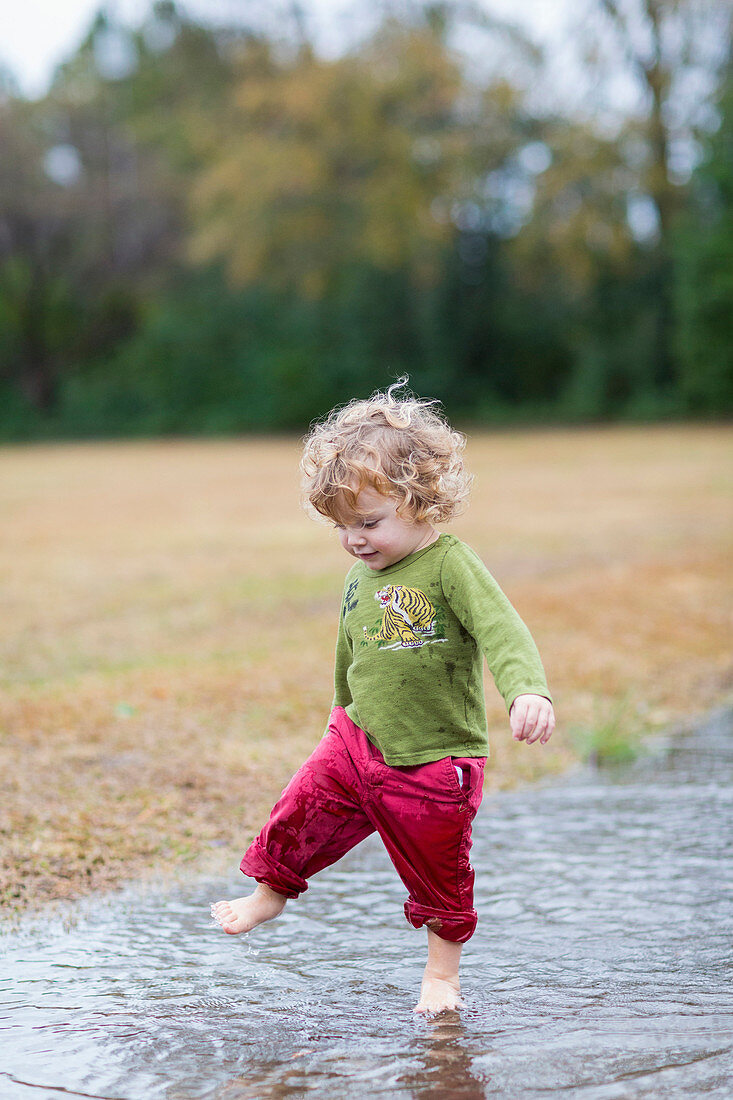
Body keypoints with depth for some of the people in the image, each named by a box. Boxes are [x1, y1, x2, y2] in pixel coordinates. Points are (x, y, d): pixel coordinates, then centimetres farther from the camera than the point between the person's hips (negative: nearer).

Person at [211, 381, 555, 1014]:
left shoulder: (451, 566, -19)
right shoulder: (360, 580, 2)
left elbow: (502, 631, -32)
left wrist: (528, 690, -50)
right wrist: (345, 713, 33)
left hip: (433, 762, -5)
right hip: (357, 744, 5)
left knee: (440, 877, 10)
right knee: (301, 812, 9)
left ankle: (443, 972, 32)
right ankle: (271, 893, 38)